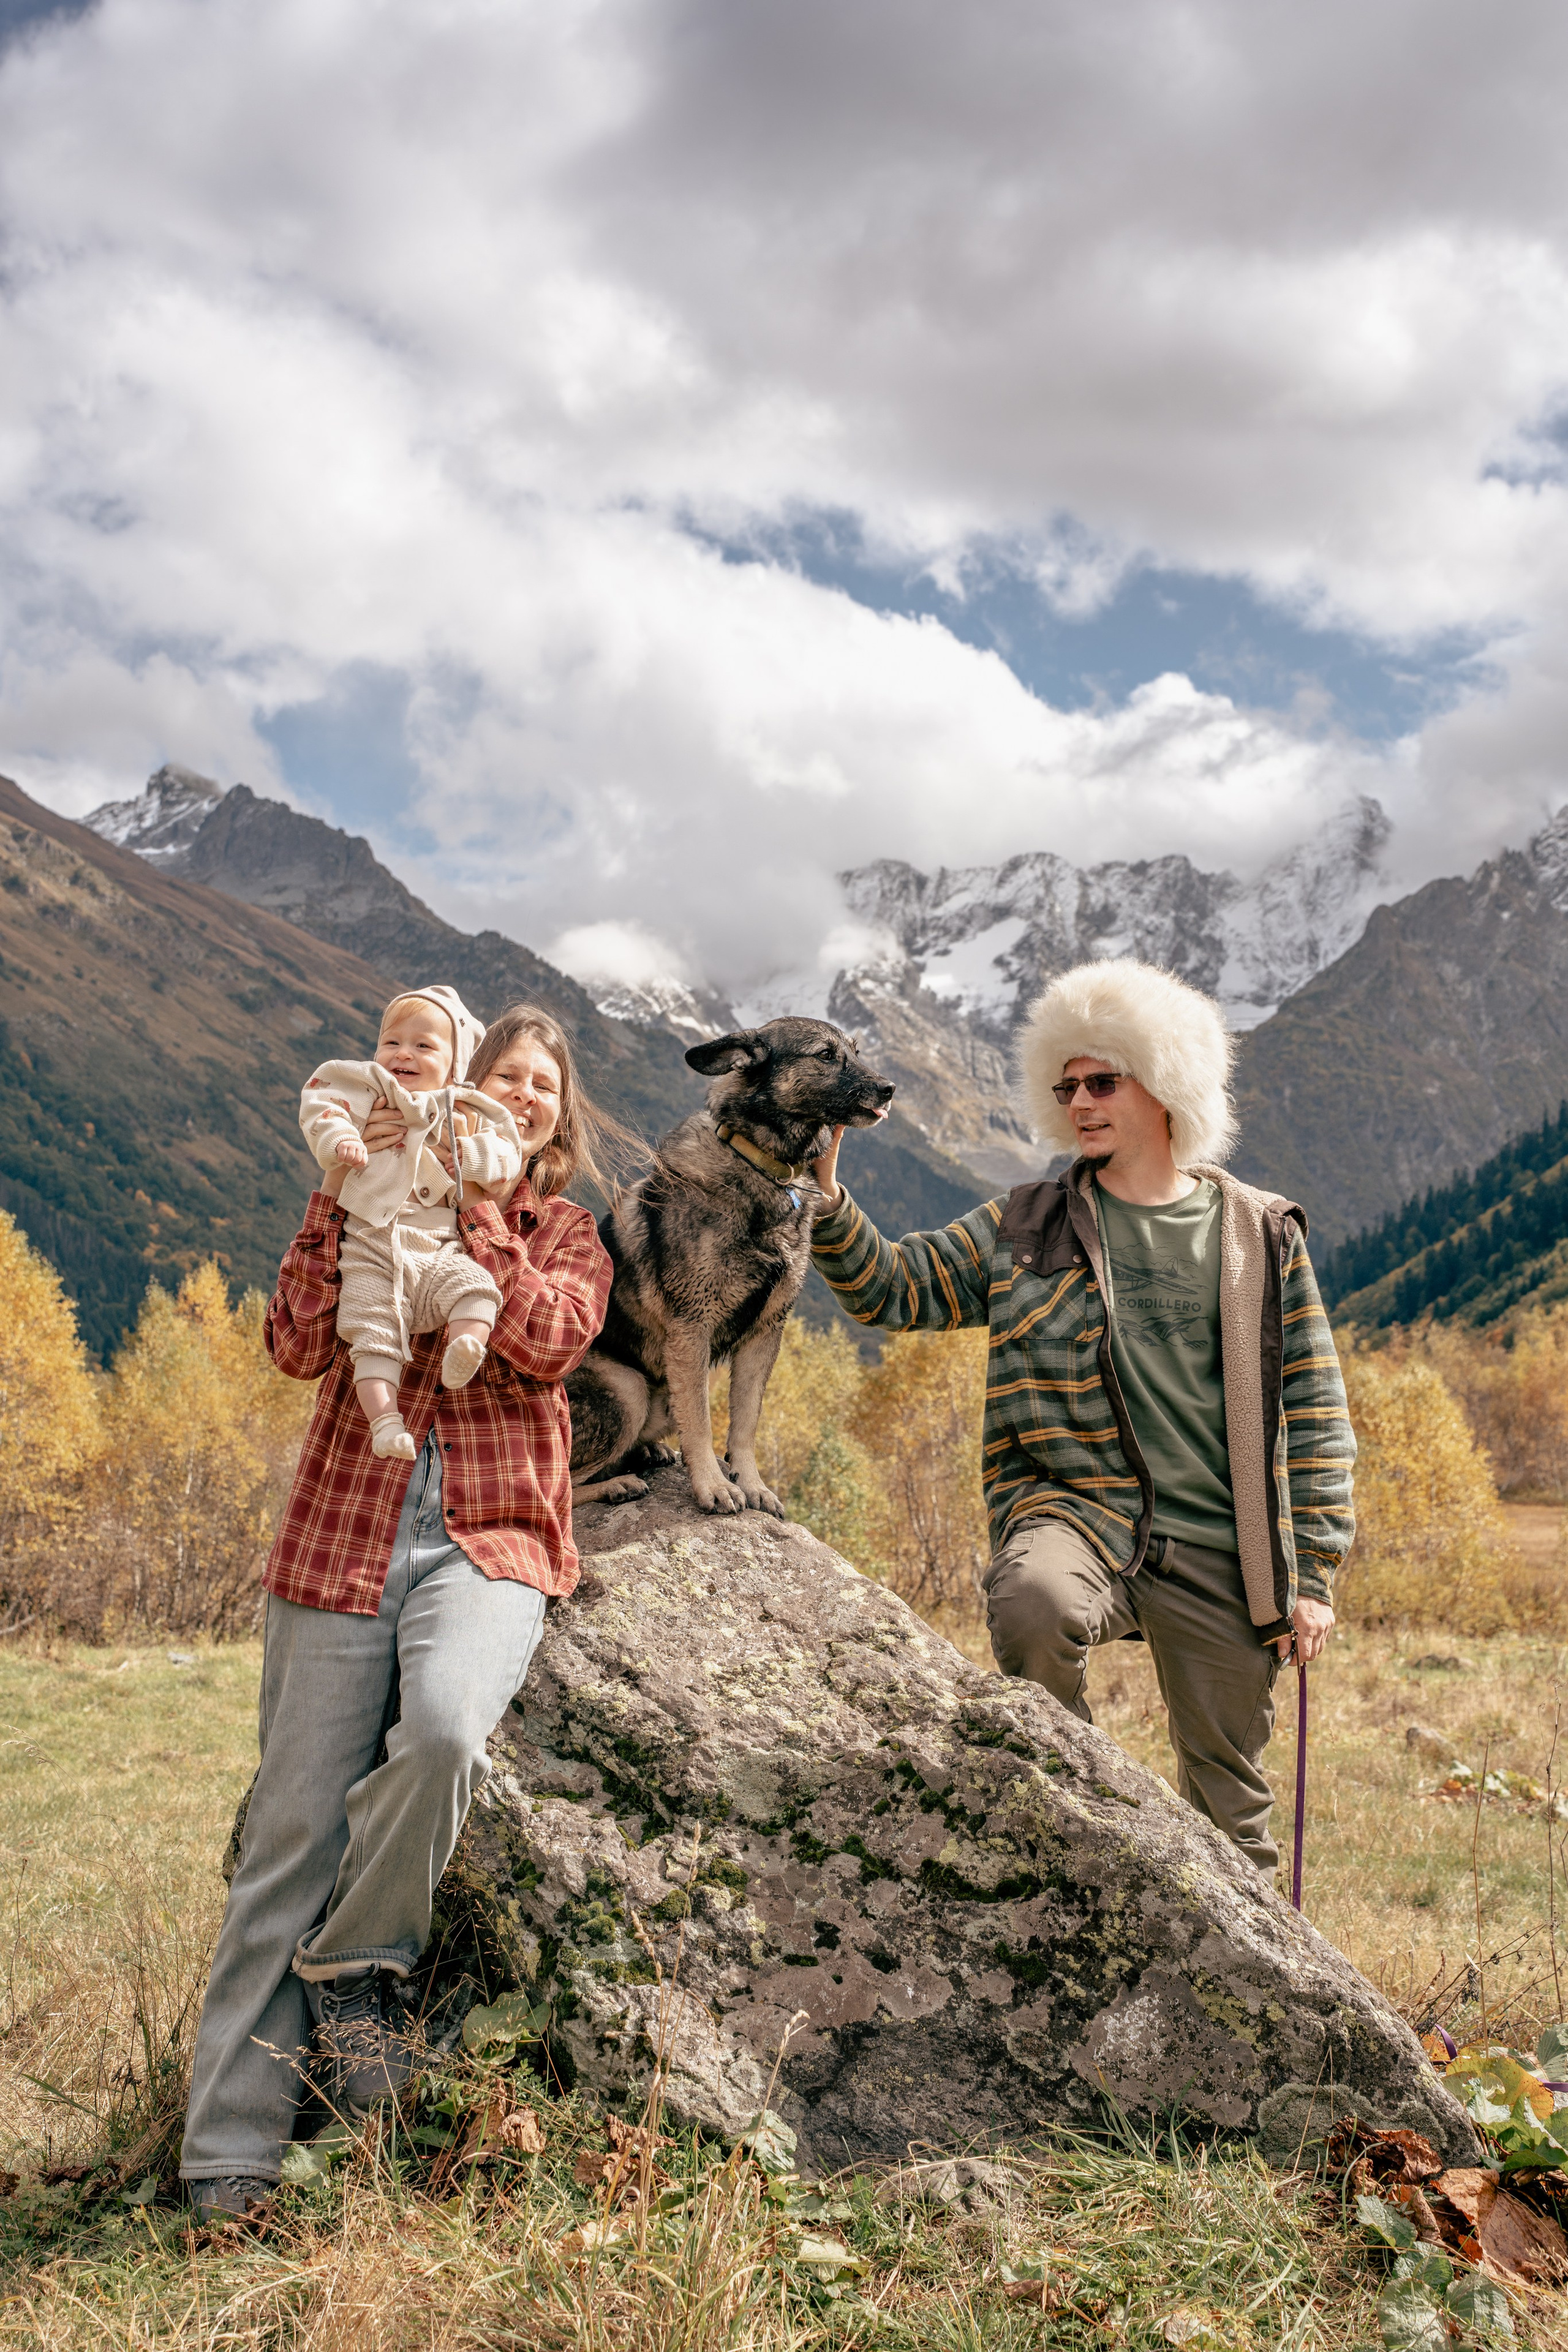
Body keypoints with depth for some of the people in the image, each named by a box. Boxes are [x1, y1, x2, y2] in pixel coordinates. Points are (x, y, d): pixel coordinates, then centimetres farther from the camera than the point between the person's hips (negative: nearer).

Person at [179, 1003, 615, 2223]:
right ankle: (233, 2158, 8)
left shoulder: (567, 1234, 14)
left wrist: (475, 1205, -6)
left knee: (444, 1728, -31)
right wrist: (341, 1195, -8)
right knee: (293, 1827, -2)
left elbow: (547, 1343, -8)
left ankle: (353, 1962, -3)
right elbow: (298, 1346, -2)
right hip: (345, 1537, 1)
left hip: (491, 1539, 0)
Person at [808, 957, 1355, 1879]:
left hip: (1220, 1551, 1)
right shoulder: (1027, 1229, 6)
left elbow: (1315, 1414, 7)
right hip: (1078, 1506, 0)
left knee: (1230, 1800, 9)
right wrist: (830, 1204, -10)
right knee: (1034, 1602, -35)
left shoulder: (1262, 1235, 5)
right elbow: (894, 1288, 8)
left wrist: (1313, 1575, 3)